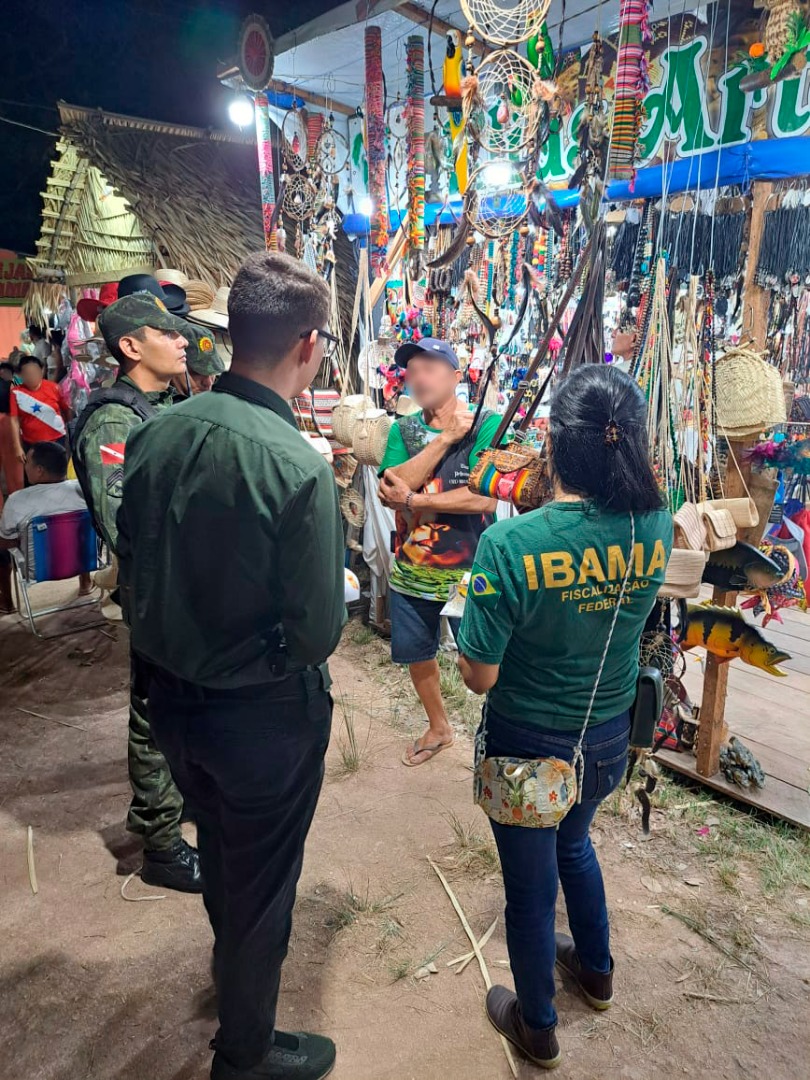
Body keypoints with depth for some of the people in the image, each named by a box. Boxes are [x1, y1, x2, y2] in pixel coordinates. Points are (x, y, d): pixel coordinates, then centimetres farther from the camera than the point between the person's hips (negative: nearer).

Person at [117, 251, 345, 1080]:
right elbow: (318, 634, -21)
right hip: (263, 716, -6)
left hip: (171, 696, 6)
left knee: (220, 854, 31)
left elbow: (133, 580, 0)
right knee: (261, 885, 19)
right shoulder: (299, 467, -27)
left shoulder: (154, 435, -9)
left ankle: (235, 963, 60)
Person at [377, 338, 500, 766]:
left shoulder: (487, 423, -11)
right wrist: (444, 438, -18)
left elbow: (485, 497, -23)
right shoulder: (404, 429, 3)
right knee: (416, 654, 21)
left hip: (468, 573, -5)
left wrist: (413, 499, -17)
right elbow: (390, 489, -14)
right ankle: (438, 727, 46)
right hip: (411, 570, 6)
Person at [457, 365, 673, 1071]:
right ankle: (597, 969, 57)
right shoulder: (655, 530, -16)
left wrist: (471, 617, -4)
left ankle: (537, 1026, 46)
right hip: (609, 741, 5)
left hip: (528, 751, -4)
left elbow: (480, 676, -22)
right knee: (574, 841, 34)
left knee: (530, 886, 20)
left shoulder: (510, 543, -30)